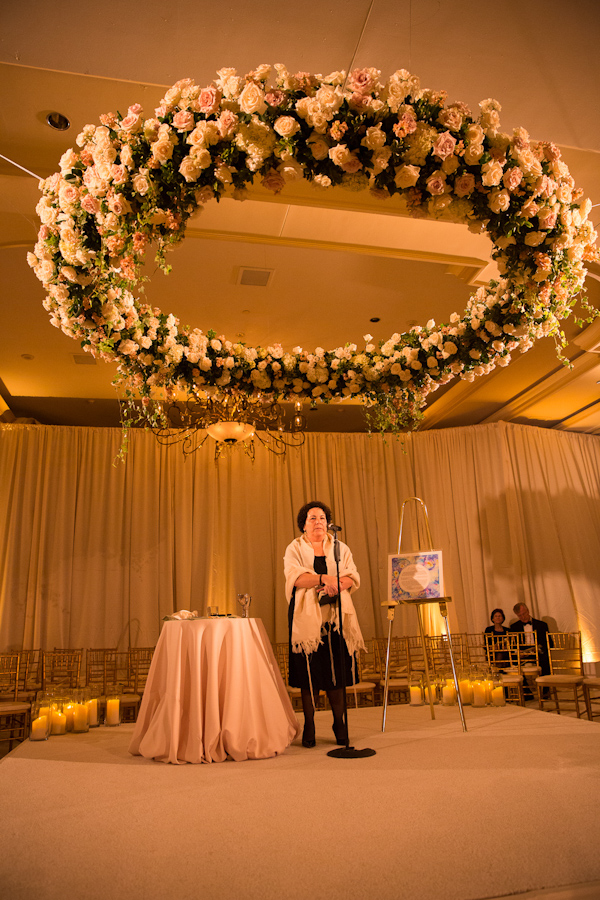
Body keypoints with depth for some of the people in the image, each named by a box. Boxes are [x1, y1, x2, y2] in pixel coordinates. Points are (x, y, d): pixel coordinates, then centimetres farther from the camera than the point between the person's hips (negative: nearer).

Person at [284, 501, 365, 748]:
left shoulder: (340, 548, 13)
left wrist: (335, 585, -15)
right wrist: (324, 579, -25)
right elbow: (295, 577, -12)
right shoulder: (294, 548, 5)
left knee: (336, 670, 1)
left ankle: (339, 723, 14)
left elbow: (353, 577, 4)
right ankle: (309, 726, 11)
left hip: (336, 615, 2)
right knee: (309, 671, -1)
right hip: (306, 616, -2)